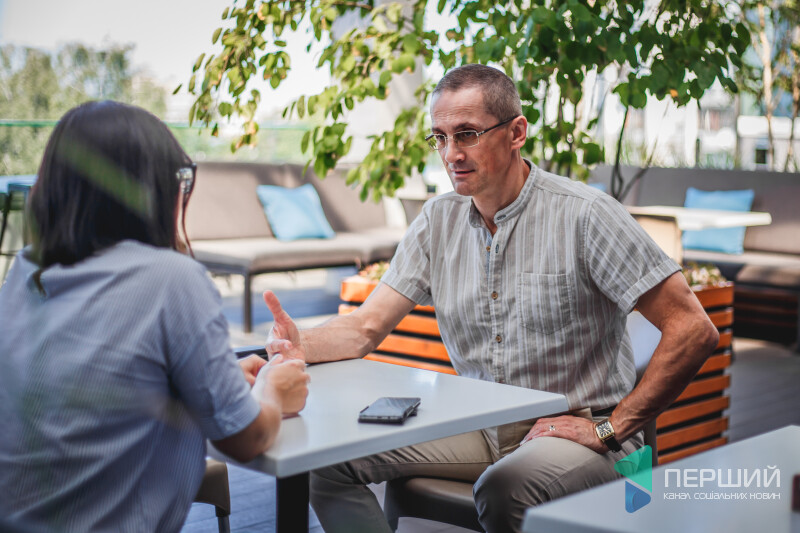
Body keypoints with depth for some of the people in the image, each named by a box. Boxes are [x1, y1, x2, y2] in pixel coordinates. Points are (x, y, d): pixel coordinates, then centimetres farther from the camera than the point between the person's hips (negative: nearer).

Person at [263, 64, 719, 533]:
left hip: (574, 429, -5)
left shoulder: (584, 214, -13)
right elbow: (368, 327, 2)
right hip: (479, 428, 6)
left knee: (504, 490, -37)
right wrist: (301, 344, -20)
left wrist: (609, 430, -15)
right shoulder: (438, 222, 5)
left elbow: (694, 330, -15)